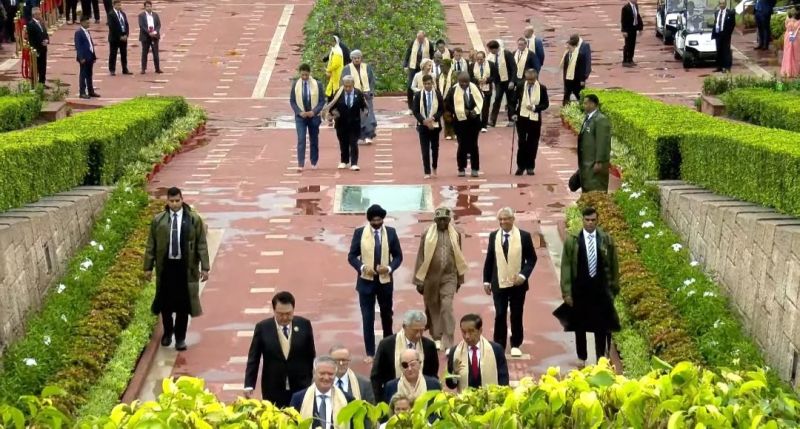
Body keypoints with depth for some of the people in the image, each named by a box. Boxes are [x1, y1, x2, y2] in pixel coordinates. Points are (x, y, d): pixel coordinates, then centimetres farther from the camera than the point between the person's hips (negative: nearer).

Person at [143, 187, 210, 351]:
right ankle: (167, 332, 33)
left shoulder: (194, 219, -2)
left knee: (183, 303, 3)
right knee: (165, 302, 10)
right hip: (166, 266, 1)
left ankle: (180, 338, 16)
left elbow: (202, 245, -1)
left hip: (185, 267, -1)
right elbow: (151, 245, 6)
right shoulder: (158, 220, 1)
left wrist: (205, 267, -5)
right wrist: (148, 267, 4)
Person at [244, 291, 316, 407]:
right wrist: (249, 386, -5)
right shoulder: (262, 327, -4)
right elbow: (253, 359, 1)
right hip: (273, 390, -1)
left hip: (301, 388, 1)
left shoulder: (304, 325, -1)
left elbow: (311, 355, 8)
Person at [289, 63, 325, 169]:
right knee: (301, 140, -11)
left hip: (313, 116, 1)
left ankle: (314, 163, 22)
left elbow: (322, 101, -1)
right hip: (300, 116, -1)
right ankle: (301, 164, -12)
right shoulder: (295, 84, -1)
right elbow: (292, 101, 3)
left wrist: (314, 112, -14)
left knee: (314, 140, 10)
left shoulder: (317, 84, -3)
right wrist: (299, 112, -11)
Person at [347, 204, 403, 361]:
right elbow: (351, 256, -1)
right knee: (368, 317, -1)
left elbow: (398, 256, 3)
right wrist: (362, 267, -18)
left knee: (387, 315, 15)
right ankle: (370, 352, 5)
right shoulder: (359, 232, -4)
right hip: (366, 281, -1)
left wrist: (389, 268, -16)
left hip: (385, 281, 1)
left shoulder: (391, 232, -1)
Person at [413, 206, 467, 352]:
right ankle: (437, 338, 26)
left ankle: (448, 343, -11)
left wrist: (460, 278, 15)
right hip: (431, 277, 0)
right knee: (433, 308, 10)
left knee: (447, 307, -11)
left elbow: (458, 258, 12)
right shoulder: (427, 235, -2)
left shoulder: (456, 235, 3)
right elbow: (420, 258, -1)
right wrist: (419, 280, -3)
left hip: (449, 277, 0)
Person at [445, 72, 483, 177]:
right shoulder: (453, 90, -8)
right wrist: (461, 111, -13)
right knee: (462, 145, 1)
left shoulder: (475, 88, 0)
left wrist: (476, 110, -12)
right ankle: (461, 169, 12)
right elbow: (447, 104, -6)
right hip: (460, 121, -2)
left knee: (473, 145, 5)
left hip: (474, 121, 2)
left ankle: (475, 169, 12)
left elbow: (481, 101, 7)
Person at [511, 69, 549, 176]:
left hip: (535, 119, 0)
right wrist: (514, 113, -3)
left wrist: (535, 107, -16)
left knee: (532, 144, 5)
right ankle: (520, 166, 7)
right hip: (522, 117, 0)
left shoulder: (542, 88, -3)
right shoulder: (520, 86, 0)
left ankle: (530, 167, 14)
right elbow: (514, 101, 7)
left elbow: (546, 104, -1)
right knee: (522, 142, -3)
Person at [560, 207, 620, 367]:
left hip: (601, 288, 1)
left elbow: (613, 265, 6)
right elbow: (566, 266, -3)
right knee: (580, 325, 9)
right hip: (580, 288, -1)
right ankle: (582, 359, 22)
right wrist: (567, 292, -6)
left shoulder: (606, 240, 0)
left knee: (601, 325, 4)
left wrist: (614, 288, 6)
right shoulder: (572, 240, -5)